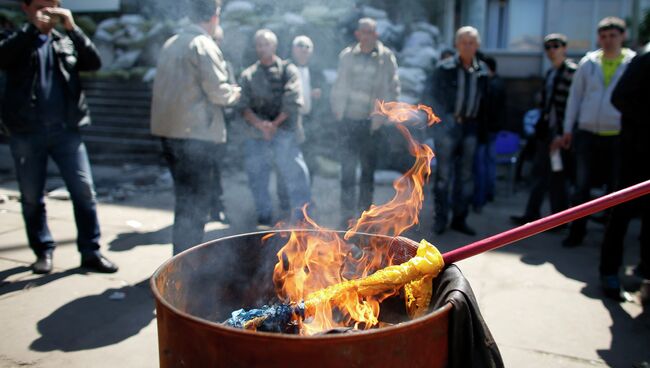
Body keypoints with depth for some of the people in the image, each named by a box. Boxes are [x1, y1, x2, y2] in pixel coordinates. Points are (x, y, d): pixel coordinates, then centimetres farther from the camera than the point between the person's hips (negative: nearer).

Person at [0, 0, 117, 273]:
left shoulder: (66, 42, 14)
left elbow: (94, 63, -3)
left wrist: (72, 28, -10)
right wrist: (33, 28, -16)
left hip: (66, 130, 1)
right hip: (26, 133, -1)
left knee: (85, 191, -3)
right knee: (32, 198, 7)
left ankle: (90, 252, 7)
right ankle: (43, 251, 23)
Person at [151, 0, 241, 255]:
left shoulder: (171, 43, 15)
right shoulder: (204, 45, -11)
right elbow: (218, 91, -16)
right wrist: (234, 93, 5)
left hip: (168, 129, 8)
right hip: (195, 133, -8)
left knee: (186, 199, 19)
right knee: (195, 205, 0)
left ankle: (182, 258, 30)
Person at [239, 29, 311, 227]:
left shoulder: (288, 70, 6)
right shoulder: (249, 74, 13)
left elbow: (293, 103, -4)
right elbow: (245, 107, 3)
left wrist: (274, 124, -9)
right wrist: (260, 124, -13)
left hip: (284, 133, -3)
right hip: (257, 136, 3)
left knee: (294, 174, -8)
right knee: (257, 178, 6)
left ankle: (300, 218, 1)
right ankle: (264, 218, 20)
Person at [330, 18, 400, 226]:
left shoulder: (386, 58, -1)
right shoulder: (347, 55, 7)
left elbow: (393, 89, -2)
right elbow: (339, 85, 13)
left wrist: (381, 115, -9)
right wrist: (337, 109, 4)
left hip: (370, 122, -1)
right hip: (348, 120, 2)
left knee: (368, 169, 8)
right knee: (347, 169, 1)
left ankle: (364, 212, 22)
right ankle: (347, 214, 8)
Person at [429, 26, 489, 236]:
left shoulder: (482, 70, 8)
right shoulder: (444, 68, -2)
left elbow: (483, 101, 11)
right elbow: (434, 97, -1)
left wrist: (481, 127, 4)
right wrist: (442, 122, -9)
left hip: (470, 127, 3)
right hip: (447, 125, -3)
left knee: (465, 176, 8)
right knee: (443, 174, 0)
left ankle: (459, 219, 18)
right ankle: (440, 219, 10)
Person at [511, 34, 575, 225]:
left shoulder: (572, 71, -10)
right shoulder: (550, 72, 14)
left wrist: (562, 134, -18)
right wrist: (541, 125, 15)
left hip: (560, 132, -8)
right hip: (546, 130, 8)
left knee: (558, 175, 0)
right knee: (539, 172, 12)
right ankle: (532, 214, 22)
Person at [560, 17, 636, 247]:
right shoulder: (588, 63, 6)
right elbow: (575, 96, 9)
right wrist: (568, 129, 6)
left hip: (618, 137, -1)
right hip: (586, 134, 2)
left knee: (616, 189, 8)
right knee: (581, 187, 6)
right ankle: (576, 232, 16)